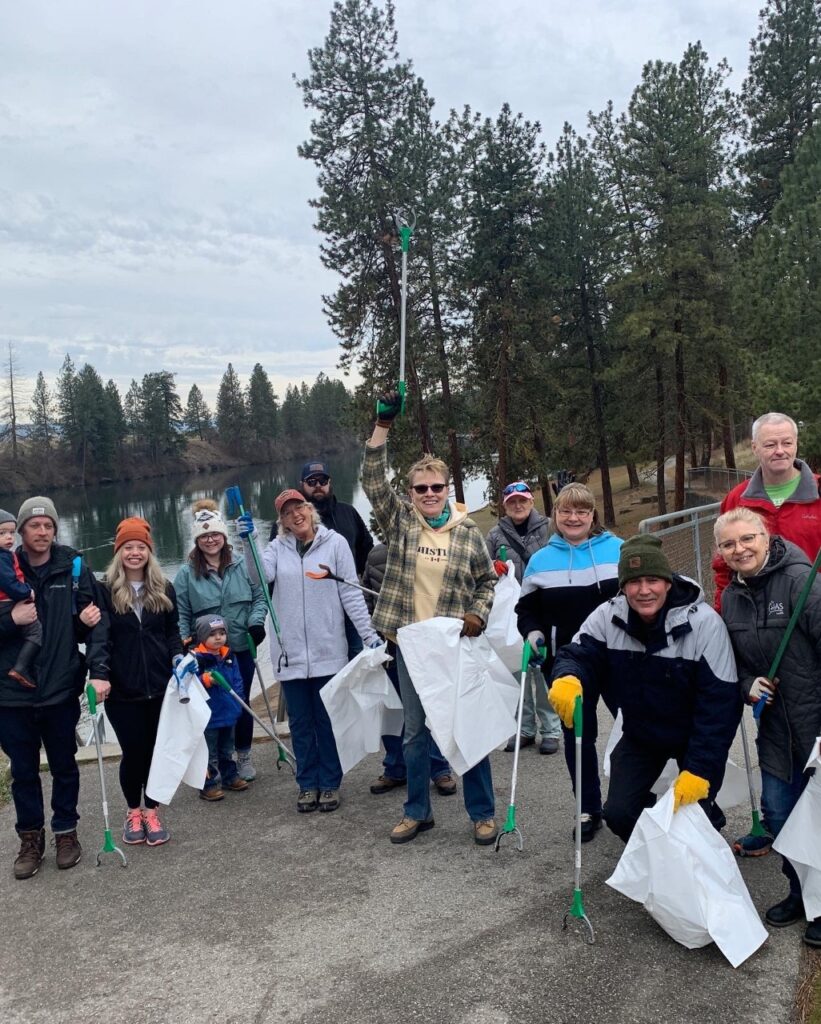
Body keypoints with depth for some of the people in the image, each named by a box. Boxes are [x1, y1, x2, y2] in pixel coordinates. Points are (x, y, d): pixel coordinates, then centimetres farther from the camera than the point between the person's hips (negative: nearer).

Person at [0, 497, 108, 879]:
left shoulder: (74, 569, -4)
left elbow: (96, 622, -6)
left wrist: (98, 670, -16)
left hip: (61, 689, 0)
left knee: (64, 766, 14)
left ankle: (66, 831, 31)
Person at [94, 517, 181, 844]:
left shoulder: (164, 588, 7)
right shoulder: (105, 590, -2)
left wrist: (178, 657, -7)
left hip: (159, 686, 3)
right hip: (122, 689, -2)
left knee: (156, 750, 8)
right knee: (133, 751, 4)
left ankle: (151, 811, 24)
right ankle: (133, 811, 25)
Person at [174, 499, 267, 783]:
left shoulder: (243, 565, -1)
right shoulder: (186, 574, -3)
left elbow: (259, 596, 6)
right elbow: (181, 615, -1)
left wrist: (256, 622, -10)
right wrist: (185, 644, -10)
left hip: (242, 649, 1)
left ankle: (243, 757, 29)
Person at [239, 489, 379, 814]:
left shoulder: (335, 543, -3)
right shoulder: (278, 547, 3)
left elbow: (351, 594, -3)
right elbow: (259, 576, -15)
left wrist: (369, 634, -8)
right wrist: (248, 542, -29)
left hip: (328, 650, -2)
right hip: (290, 652, 2)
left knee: (328, 720, 8)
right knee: (300, 722, 11)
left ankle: (330, 784, 21)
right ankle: (307, 783, 24)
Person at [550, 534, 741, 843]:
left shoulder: (704, 623, -28)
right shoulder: (608, 616, -18)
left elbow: (720, 703, -26)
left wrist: (700, 770, -28)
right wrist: (567, 678, -45)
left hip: (695, 736, -2)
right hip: (640, 734, 3)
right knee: (619, 814, -7)